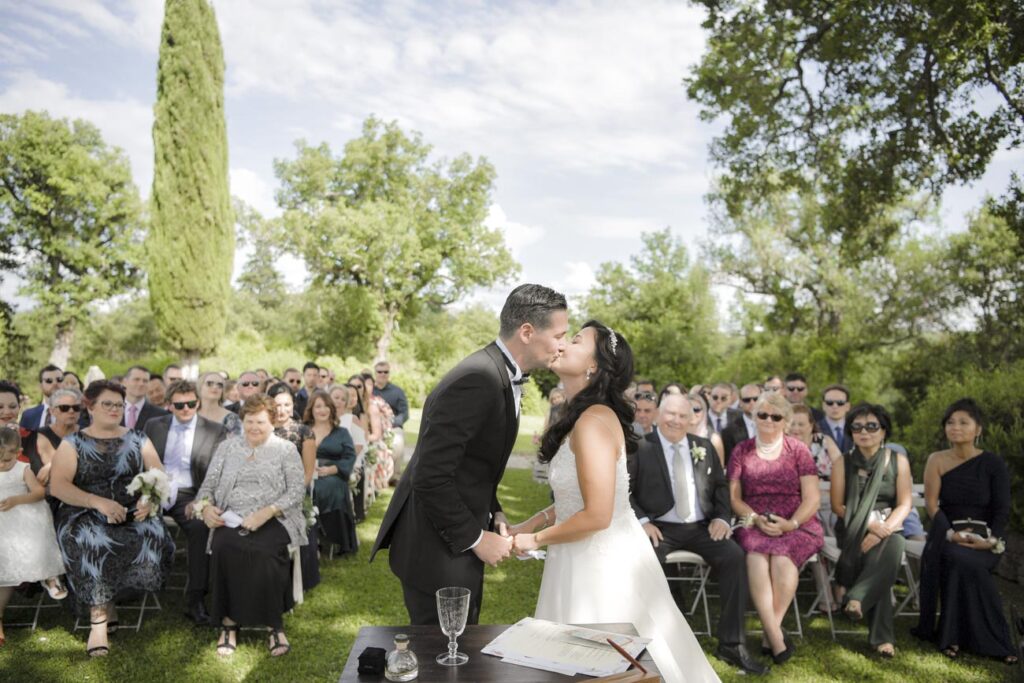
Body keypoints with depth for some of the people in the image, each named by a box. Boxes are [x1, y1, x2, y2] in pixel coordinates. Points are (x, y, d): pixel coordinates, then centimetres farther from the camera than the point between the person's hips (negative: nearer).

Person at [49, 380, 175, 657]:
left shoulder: (137, 439, 13)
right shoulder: (73, 443, 7)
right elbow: (57, 486, -6)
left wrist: (150, 500, -16)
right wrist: (99, 502, -20)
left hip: (133, 512, 2)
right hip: (85, 514, -2)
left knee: (153, 536, -29)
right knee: (91, 543, -35)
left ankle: (102, 602, -8)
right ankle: (99, 616, -20)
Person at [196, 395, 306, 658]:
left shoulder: (286, 449, 7)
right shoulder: (227, 447, 17)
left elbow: (296, 490, -2)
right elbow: (209, 483, 16)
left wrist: (265, 513, -16)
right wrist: (206, 506, -7)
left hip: (273, 520, -2)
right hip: (231, 519, 3)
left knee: (264, 551, -33)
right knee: (224, 547, -30)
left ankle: (273, 623, -17)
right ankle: (229, 621, -17)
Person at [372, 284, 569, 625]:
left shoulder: (502, 375, 6)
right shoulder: (477, 379, -26)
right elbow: (430, 478, -27)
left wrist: (493, 514, 4)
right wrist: (475, 539, -17)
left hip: (458, 541, 9)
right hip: (436, 549, -9)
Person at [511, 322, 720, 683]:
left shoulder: (593, 420, -23)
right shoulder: (582, 417, 7)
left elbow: (597, 515, -26)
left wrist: (536, 540, -13)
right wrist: (532, 522, 7)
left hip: (602, 561, -9)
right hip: (590, 557, 9)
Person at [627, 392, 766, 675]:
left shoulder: (704, 446, 14)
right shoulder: (640, 447, 0)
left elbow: (720, 486, 16)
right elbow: (625, 491, -3)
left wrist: (722, 517, -2)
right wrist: (642, 521, -18)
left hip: (701, 527, 4)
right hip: (660, 527, -3)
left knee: (735, 556, -22)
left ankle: (731, 644, -10)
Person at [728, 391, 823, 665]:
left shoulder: (798, 450, 8)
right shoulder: (741, 451, 11)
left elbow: (812, 498, 2)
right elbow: (734, 498, 8)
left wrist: (791, 523, -15)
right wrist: (756, 519, -11)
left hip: (796, 524, 0)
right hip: (753, 524, 1)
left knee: (782, 559, -32)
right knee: (756, 557, -32)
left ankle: (770, 634, -20)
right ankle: (776, 638, -29)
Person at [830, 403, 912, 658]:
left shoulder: (898, 461, 6)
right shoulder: (843, 462, 5)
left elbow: (904, 504, -1)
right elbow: (837, 505, 0)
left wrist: (883, 529, -19)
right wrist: (870, 524, -15)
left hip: (888, 528, 1)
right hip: (854, 529, 0)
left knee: (893, 546, -36)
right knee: (876, 557, -32)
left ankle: (857, 599, -33)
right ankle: (882, 636, -26)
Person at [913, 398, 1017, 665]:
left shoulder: (994, 463, 1)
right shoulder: (937, 460, 3)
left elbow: (1002, 509, -1)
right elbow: (931, 504, -3)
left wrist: (992, 539, -18)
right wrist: (949, 533, -18)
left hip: (984, 539, -1)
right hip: (947, 535, 1)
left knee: (966, 563, -33)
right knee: (961, 561, -32)